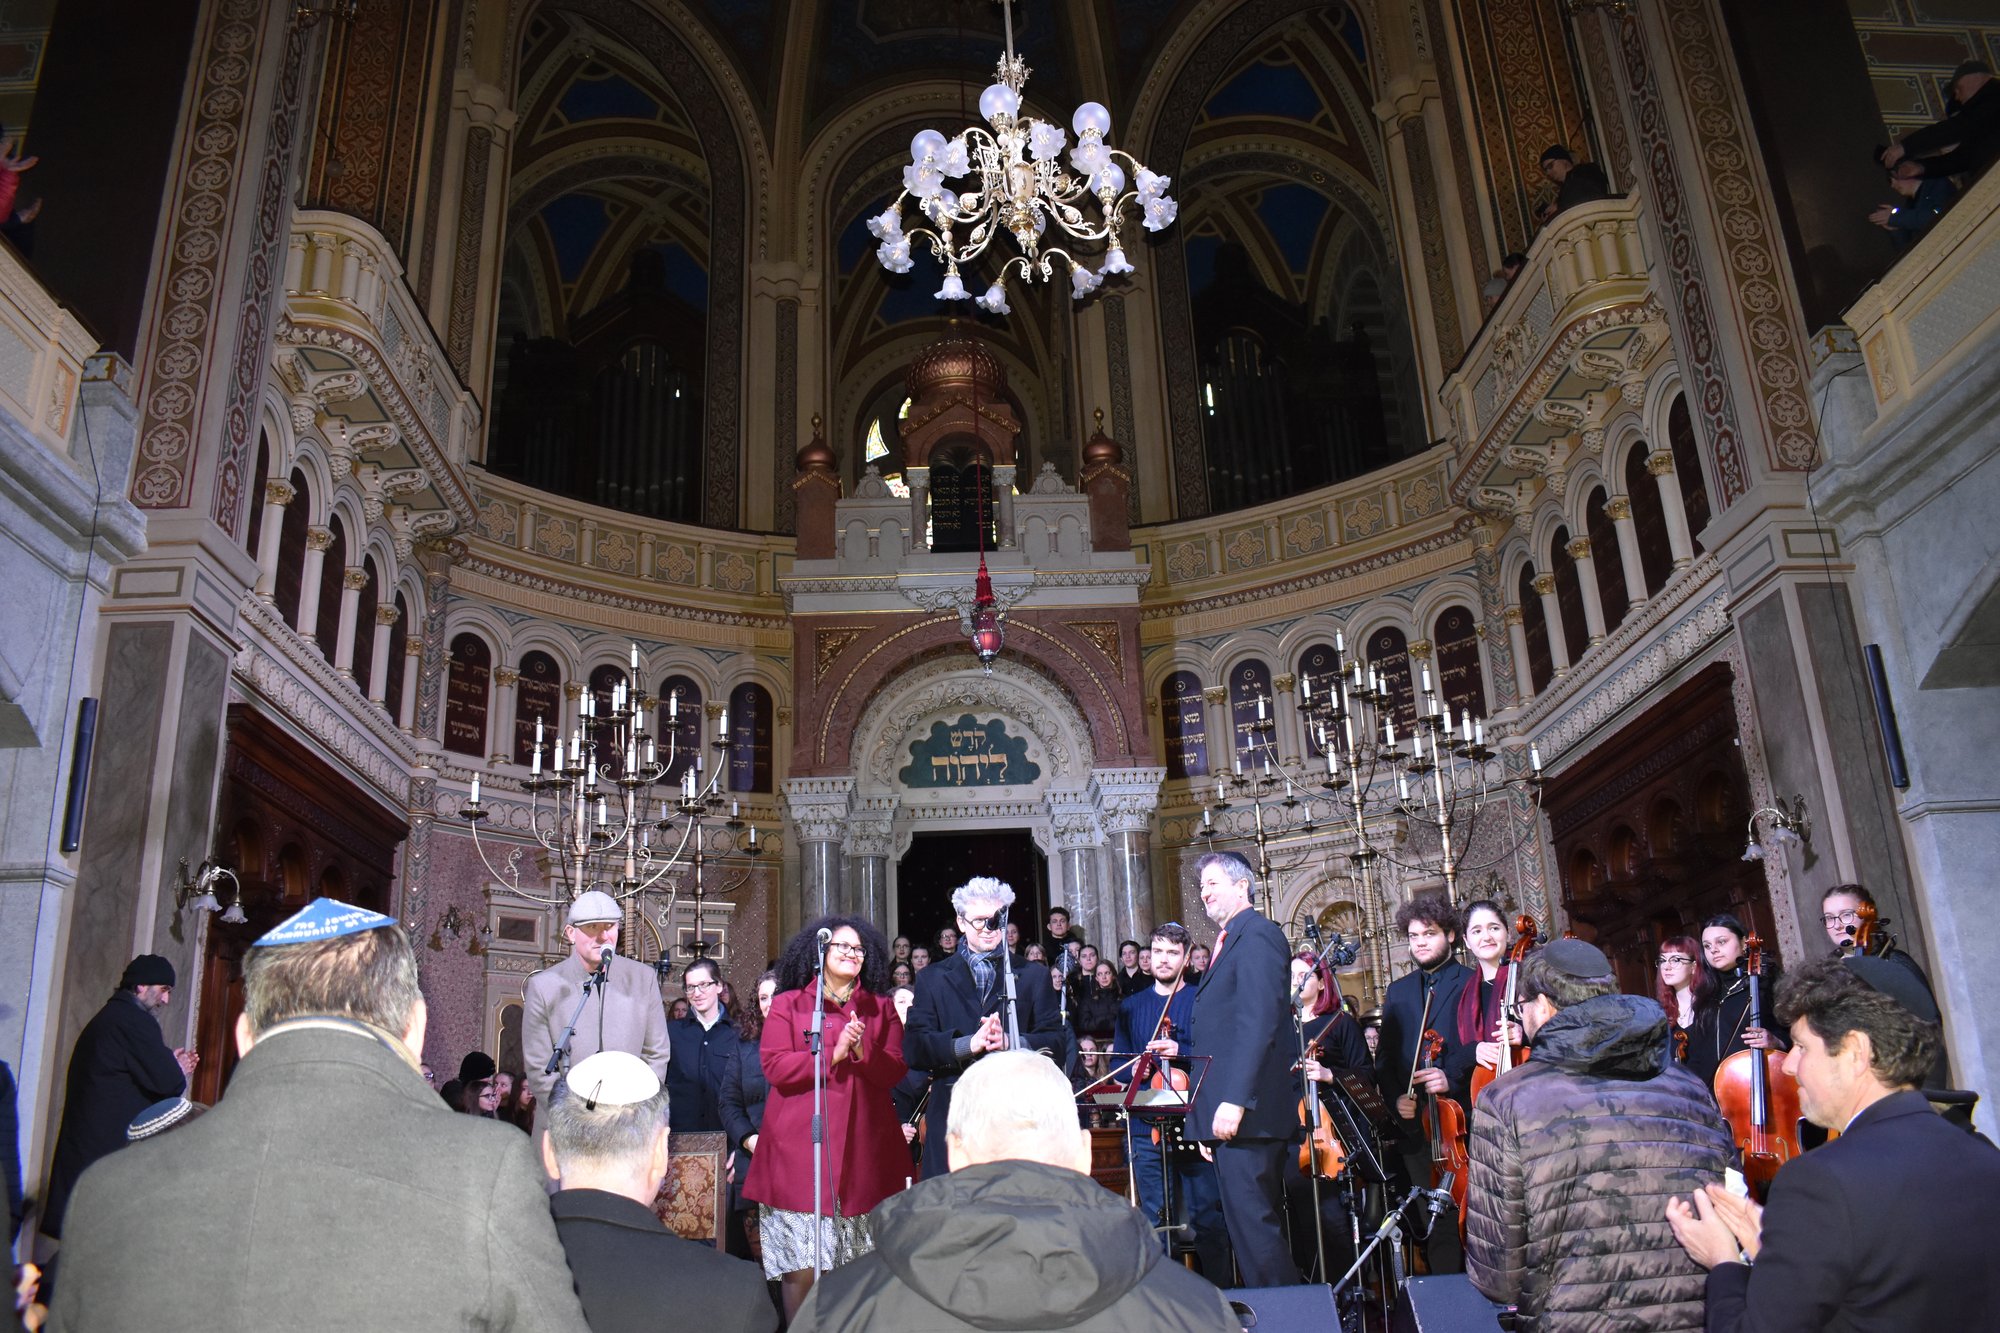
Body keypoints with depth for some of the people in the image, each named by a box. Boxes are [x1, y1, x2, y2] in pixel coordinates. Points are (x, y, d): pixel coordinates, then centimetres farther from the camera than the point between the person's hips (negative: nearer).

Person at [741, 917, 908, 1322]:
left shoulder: (881, 1007, 16)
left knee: (858, 1265, 1)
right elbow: (774, 1066, -4)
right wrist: (833, 1054, -11)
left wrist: (863, 1052, -11)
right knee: (801, 1266, -6)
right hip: (801, 1144, -2)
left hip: (863, 1145, 2)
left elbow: (895, 1070, 7)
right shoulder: (787, 1004, 8)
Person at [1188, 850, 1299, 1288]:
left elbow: (1259, 1022, -19)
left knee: (1252, 1223, -8)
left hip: (1246, 1116, -10)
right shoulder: (1228, 942, 22)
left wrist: (1233, 1101, -24)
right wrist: (1205, 1122, 17)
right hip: (1226, 1114, 10)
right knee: (1250, 1223, 11)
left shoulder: (1257, 935, -8)